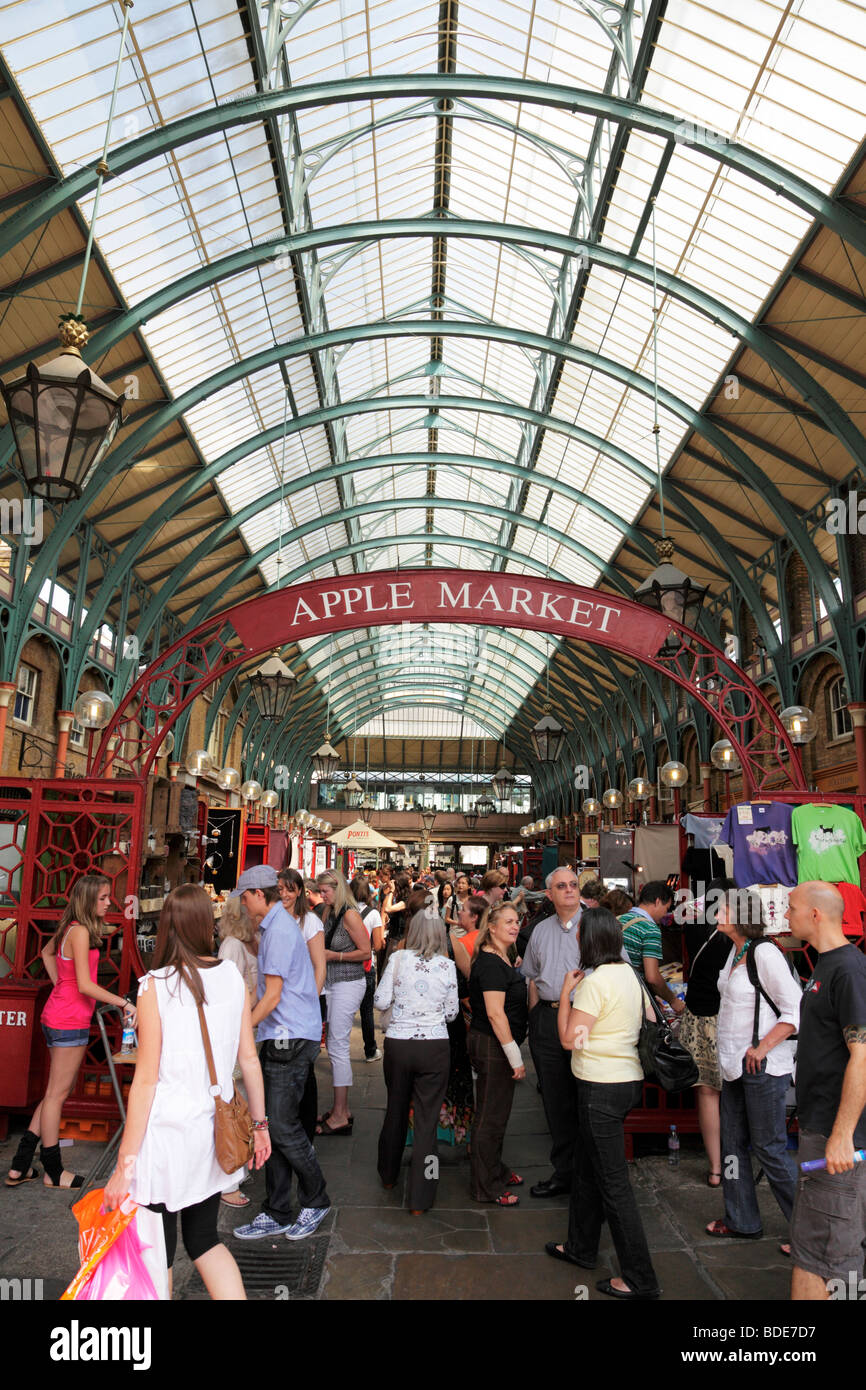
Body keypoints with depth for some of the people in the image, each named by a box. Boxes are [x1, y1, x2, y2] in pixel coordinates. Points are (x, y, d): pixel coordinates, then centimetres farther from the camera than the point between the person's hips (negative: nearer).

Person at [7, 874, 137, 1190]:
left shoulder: (69, 928, 9)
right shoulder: (80, 932, -19)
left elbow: (47, 952, 28)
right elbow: (85, 985, -22)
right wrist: (123, 1003, -19)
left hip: (58, 1016, 9)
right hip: (70, 1021, -9)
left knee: (56, 1092, 17)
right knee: (57, 1093, 3)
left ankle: (20, 1166, 23)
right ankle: (53, 1171, 16)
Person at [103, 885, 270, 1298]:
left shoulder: (156, 985, -13)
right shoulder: (232, 977, -2)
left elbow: (146, 1078, -13)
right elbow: (249, 1057, 3)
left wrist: (124, 1164, -7)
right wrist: (259, 1123, 14)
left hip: (168, 1129, -4)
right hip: (213, 1128, 4)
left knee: (158, 1254, 14)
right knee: (203, 1238, 21)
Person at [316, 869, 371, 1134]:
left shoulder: (350, 915, -13)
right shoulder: (329, 914, 11)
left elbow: (366, 952, -13)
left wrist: (334, 955, -15)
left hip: (348, 984, -8)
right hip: (332, 984, 8)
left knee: (338, 1046, -5)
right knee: (334, 1046, 10)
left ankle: (339, 1117, 3)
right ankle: (342, 1109, 19)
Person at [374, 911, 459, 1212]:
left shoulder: (398, 959, -7)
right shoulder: (447, 966, -5)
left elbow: (381, 1002, -3)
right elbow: (451, 1012, 2)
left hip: (397, 1043, 1)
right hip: (434, 1044, -1)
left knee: (396, 1109, 21)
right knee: (427, 1119, 6)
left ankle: (389, 1174, 42)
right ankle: (420, 1198, 9)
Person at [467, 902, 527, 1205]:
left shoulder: (501, 960, 12)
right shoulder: (490, 964, -21)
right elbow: (495, 1013, -25)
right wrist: (516, 1058, -22)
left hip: (496, 1045, 10)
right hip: (491, 1046, -10)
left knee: (496, 1112, 22)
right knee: (490, 1117, 2)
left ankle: (496, 1171, 37)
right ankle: (485, 1187, 15)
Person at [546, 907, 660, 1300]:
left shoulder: (595, 981, -22)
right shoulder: (627, 973, 5)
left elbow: (569, 1038, -19)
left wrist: (565, 991, -9)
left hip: (602, 1088, -10)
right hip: (627, 1079, 10)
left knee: (613, 1182, 1)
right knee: (586, 1166, 23)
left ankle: (640, 1280, 11)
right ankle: (581, 1248, 38)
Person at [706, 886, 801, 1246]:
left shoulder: (764, 953, -18)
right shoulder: (735, 951, 9)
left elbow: (795, 1010, -19)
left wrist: (762, 1049, -22)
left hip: (763, 1067, -9)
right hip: (735, 1064, 9)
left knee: (769, 1148, 1)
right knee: (733, 1144, 15)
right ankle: (742, 1221, 29)